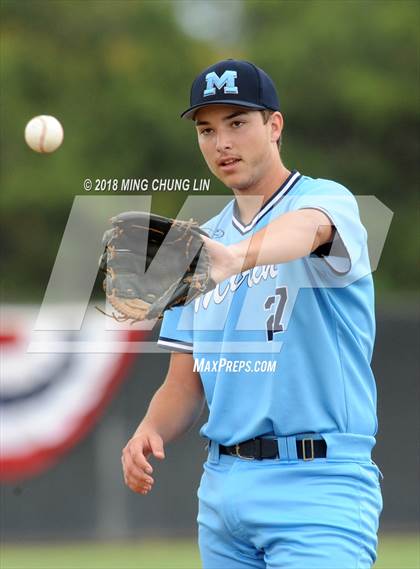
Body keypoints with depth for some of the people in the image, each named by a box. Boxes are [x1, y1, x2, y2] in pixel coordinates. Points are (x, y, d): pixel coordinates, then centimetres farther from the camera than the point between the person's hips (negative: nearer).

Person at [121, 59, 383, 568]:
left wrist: (235, 258, -53)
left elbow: (307, 227, -31)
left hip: (315, 488, -7)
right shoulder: (203, 243, 17)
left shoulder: (326, 200, -5)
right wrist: (151, 430, -5)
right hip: (221, 487, 7)